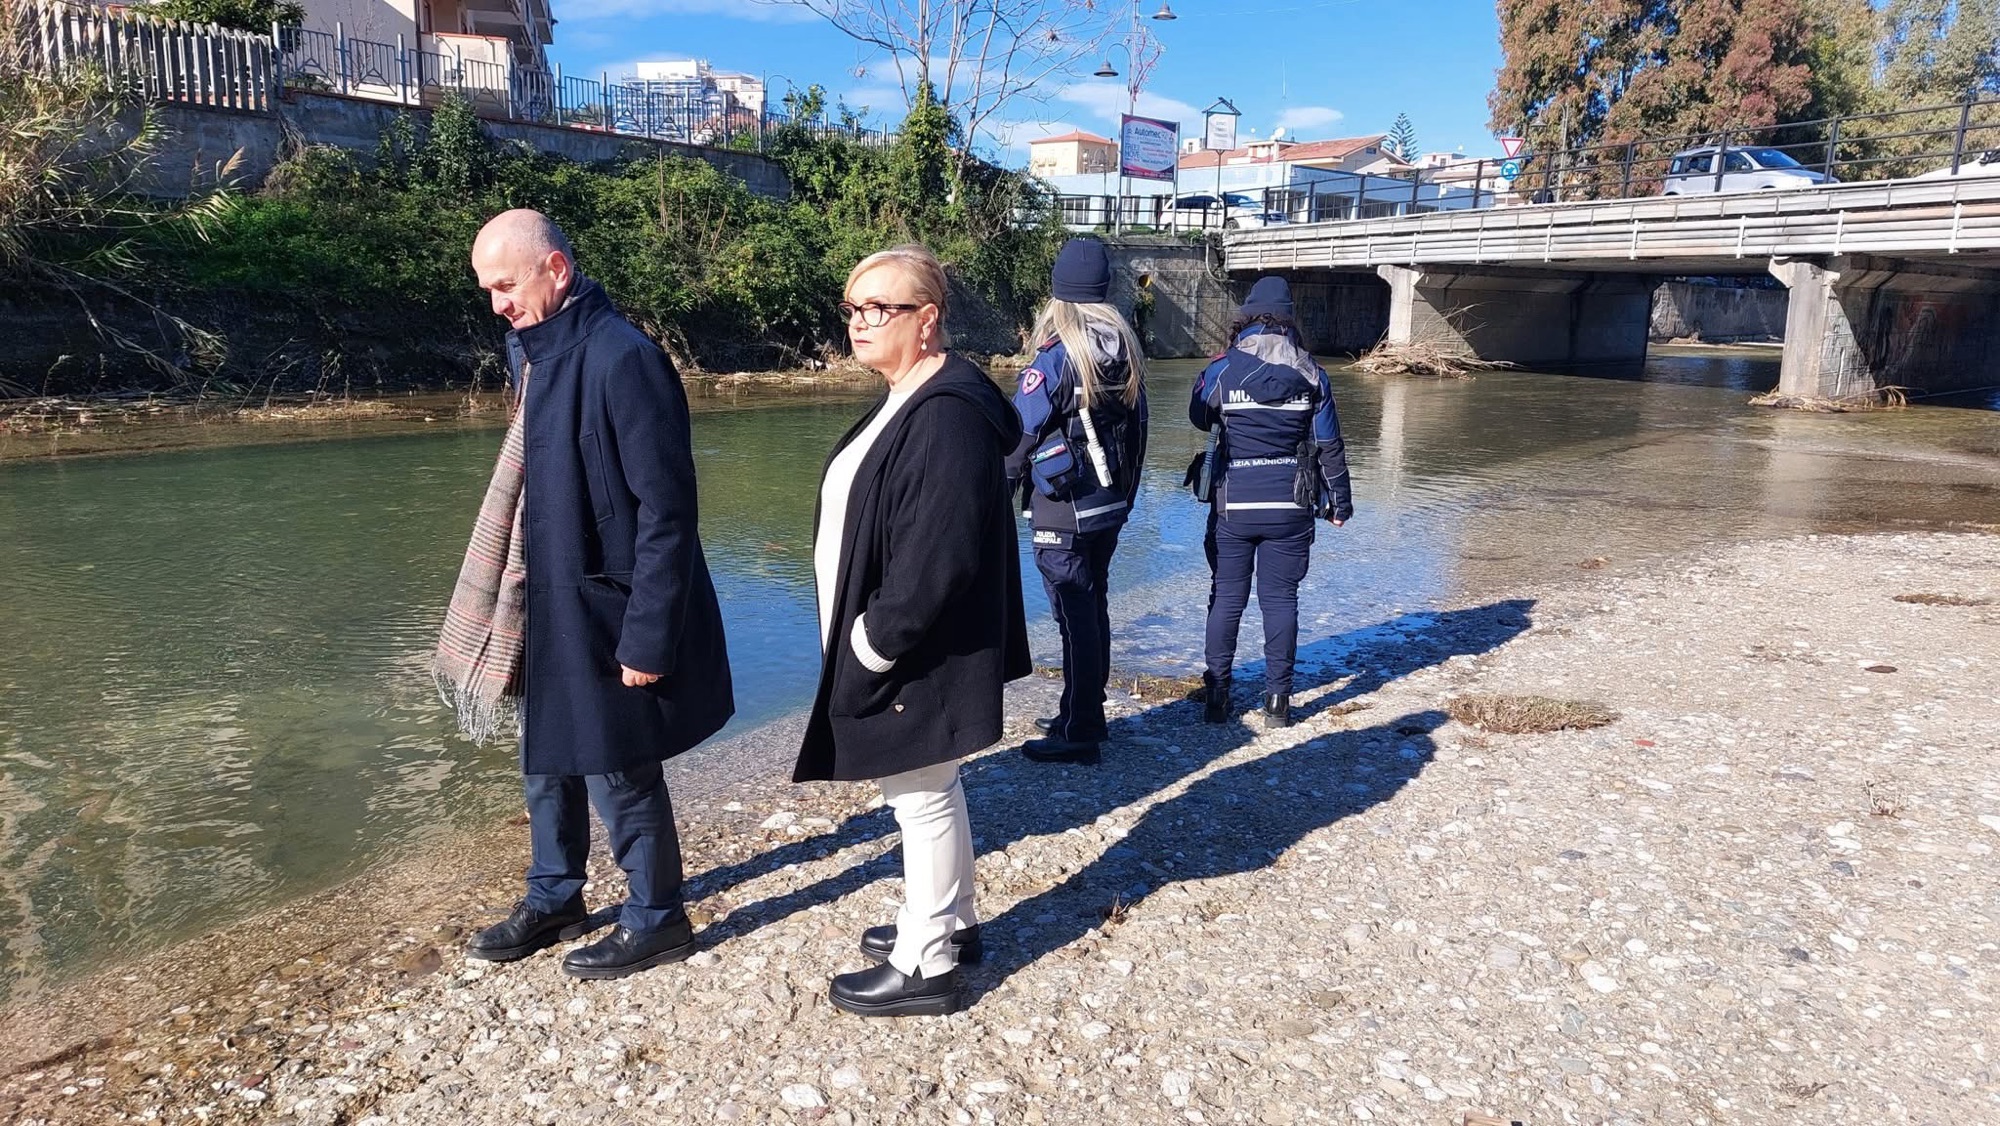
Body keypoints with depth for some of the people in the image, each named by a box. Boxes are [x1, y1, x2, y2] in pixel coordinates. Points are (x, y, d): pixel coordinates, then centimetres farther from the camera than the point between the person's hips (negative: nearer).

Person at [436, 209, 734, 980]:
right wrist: (524, 600, 16)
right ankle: (553, 899, 39)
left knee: (616, 771, 5)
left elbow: (666, 512, -21)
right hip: (549, 606, 9)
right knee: (548, 757, 20)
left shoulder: (622, 359, -21)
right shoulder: (535, 353, 6)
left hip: (604, 613, -8)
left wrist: (647, 637, -20)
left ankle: (656, 921, 26)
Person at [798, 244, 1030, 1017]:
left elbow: (936, 556, -28)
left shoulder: (947, 416, -23)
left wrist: (872, 643, -20)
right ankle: (950, 922, 38)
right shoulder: (905, 402, 10)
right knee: (929, 792, 21)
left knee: (923, 798, 4)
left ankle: (925, 965, 20)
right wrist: (864, 637, 13)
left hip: (917, 657, -10)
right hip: (890, 648, 10)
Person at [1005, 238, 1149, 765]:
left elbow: (1020, 434, -14)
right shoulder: (1127, 352, 5)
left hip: (1063, 510, -7)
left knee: (1075, 618, -2)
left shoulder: (1056, 357, -16)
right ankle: (1086, 715, 30)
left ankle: (1078, 733, 6)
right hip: (1110, 505, 7)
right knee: (1093, 609, 17)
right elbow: (1137, 427, 12)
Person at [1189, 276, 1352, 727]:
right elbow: (1329, 445, 3)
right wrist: (1339, 501, 12)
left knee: (1226, 598, 8)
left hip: (1233, 506, -1)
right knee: (1280, 599, 7)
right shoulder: (1311, 373, -1)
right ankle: (1278, 699, 11)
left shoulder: (1222, 369, -6)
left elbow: (1199, 419, 12)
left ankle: (1217, 694, 10)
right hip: (1291, 507, 1)